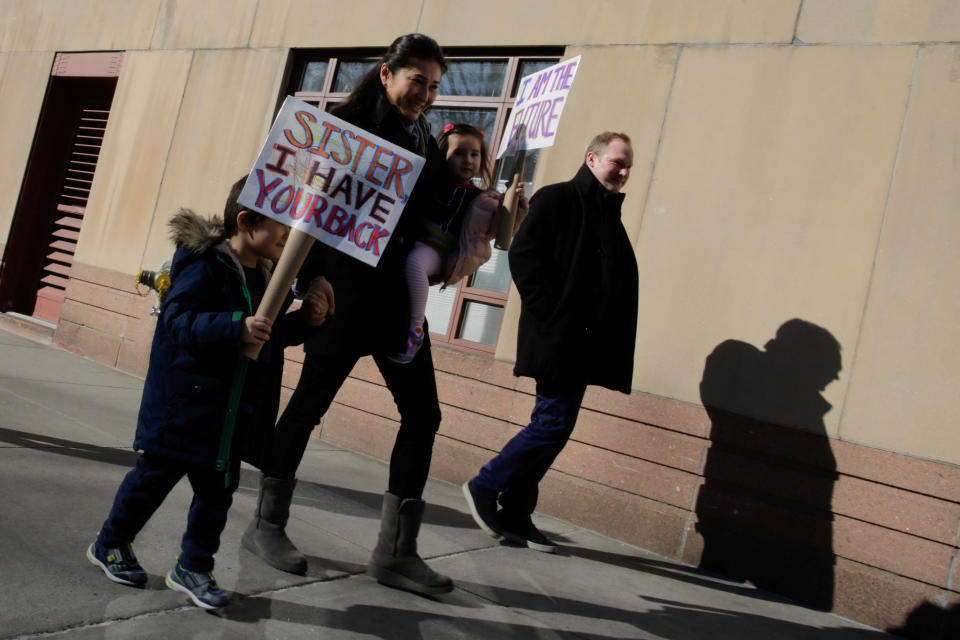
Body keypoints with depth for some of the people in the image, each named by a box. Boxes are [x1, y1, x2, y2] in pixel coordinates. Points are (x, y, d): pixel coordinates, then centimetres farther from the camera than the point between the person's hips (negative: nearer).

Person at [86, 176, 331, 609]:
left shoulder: (269, 274, 7)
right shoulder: (206, 265, -16)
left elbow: (274, 335, 16)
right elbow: (178, 319, -24)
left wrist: (303, 320, -3)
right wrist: (236, 327, -36)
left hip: (232, 411, 7)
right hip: (185, 402, -6)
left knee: (218, 488, 9)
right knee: (156, 475, 10)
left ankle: (193, 567, 24)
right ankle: (111, 544, 33)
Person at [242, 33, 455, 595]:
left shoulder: (429, 147, 13)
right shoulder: (348, 127, -4)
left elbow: (430, 223, 15)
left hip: (399, 298, 7)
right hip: (347, 290, -6)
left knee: (423, 415, 3)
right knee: (310, 403, 4)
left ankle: (395, 551, 12)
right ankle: (267, 525, 22)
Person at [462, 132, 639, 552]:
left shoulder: (611, 215, 19)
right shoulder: (557, 199, -2)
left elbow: (622, 286, 17)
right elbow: (523, 254, -12)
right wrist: (550, 313, -16)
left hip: (583, 345, 8)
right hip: (556, 341, -8)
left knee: (553, 426, 9)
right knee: (553, 423, -10)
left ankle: (514, 515, 18)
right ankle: (483, 488, 7)